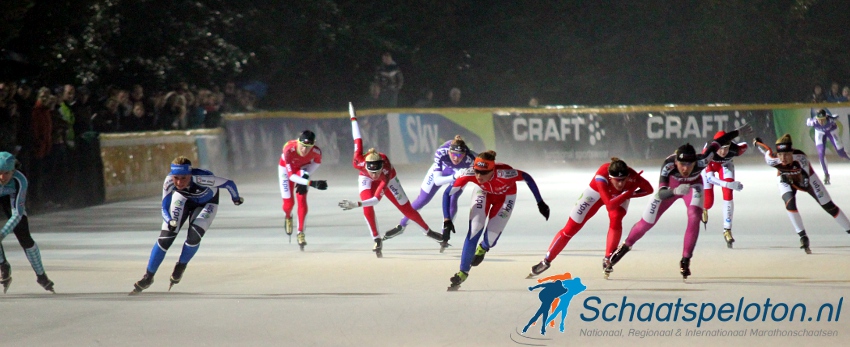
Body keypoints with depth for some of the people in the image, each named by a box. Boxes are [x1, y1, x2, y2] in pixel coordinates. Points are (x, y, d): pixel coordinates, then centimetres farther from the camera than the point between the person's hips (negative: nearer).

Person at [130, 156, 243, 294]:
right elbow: (164, 208, -24)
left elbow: (229, 183, -29)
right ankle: (148, 277, 4)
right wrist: (170, 221, -45)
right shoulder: (169, 181, -35)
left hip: (207, 203, -2)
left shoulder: (202, 179, -44)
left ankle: (181, 267, 9)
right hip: (183, 199, 2)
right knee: (165, 237, -10)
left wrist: (236, 198, -9)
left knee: (194, 236, -21)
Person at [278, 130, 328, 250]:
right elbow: (291, 176, -39)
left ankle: (300, 232, -2)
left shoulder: (316, 152, -33)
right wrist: (311, 183, -49)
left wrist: (305, 177, -17)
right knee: (289, 202, -5)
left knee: (302, 200, -12)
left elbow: (317, 162, -7)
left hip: (303, 168, 2)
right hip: (286, 168, -2)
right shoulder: (289, 150, -42)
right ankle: (288, 217, 32)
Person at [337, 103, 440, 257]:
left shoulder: (386, 172, -47)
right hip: (366, 180, 1)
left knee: (407, 210, 7)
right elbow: (358, 140, -26)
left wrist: (356, 204, -65)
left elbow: (377, 198, -52)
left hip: (387, 180, -1)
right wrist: (353, 118, -13)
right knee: (367, 208, -27)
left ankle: (428, 231, 32)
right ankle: (377, 240, -12)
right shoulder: (359, 161, -42)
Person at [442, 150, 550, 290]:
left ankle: (483, 248, 31)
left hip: (505, 197, -1)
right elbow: (447, 193, -29)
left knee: (491, 238, -8)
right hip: (484, 193, 1)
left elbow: (527, 178, -25)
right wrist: (446, 221, -37)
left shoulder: (504, 173, -43)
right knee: (474, 231, -16)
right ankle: (463, 272, 0)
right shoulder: (470, 173, -37)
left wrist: (540, 203, -20)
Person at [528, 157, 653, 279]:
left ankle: (607, 259, -15)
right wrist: (629, 192, -50)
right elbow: (610, 205, -46)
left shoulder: (632, 177, -37)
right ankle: (546, 261, 16)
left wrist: (629, 194, -34)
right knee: (570, 228, 0)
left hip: (620, 196, 2)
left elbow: (649, 189, -21)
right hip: (597, 192, -2)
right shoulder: (601, 176, -44)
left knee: (616, 219, -30)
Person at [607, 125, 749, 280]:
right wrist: (675, 191, -72)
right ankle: (625, 247, 35)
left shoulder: (701, 161, -41)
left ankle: (685, 260, -14)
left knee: (694, 217, -26)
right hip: (670, 187, 0)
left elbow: (717, 142, -23)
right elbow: (661, 194, -51)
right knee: (647, 222, 6)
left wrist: (739, 132, -10)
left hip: (693, 186, 0)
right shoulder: (668, 164, -44)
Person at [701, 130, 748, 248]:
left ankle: (727, 230, -10)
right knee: (708, 202, 1)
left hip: (725, 165, 1)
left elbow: (744, 145, -12)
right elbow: (709, 177, -44)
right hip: (708, 166, -1)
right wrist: (728, 184, -57)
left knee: (728, 195, -17)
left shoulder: (734, 149, -38)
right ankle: (704, 208, 42)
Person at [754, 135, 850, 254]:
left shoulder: (800, 158, -40)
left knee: (829, 206, 3)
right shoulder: (773, 160, -35)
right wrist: (757, 142, 3)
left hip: (805, 177, -1)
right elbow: (767, 150, -13)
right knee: (790, 202, -29)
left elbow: (805, 183, -34)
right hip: (785, 179, 1)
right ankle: (802, 236, -20)